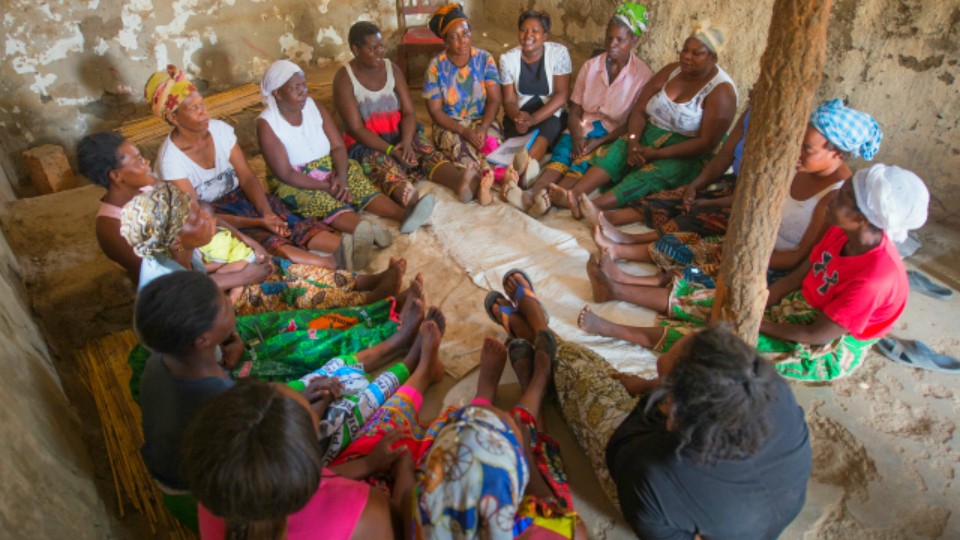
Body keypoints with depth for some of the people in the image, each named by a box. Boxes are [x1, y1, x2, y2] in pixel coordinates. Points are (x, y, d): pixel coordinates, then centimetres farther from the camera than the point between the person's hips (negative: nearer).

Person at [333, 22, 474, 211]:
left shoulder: (392, 69, 7)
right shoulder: (344, 79, -7)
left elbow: (409, 112, 0)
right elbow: (356, 128, -13)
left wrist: (406, 142, -22)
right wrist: (391, 150, -27)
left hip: (399, 134, 5)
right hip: (366, 143, -5)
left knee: (427, 150, -26)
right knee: (383, 162, -37)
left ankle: (459, 181, -56)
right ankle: (407, 198, -71)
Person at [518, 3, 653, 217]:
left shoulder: (643, 75, -4)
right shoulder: (590, 66, 7)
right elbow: (575, 110, 5)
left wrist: (598, 142, -20)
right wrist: (577, 138, -15)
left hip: (614, 136, -3)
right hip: (584, 127, 3)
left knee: (584, 161, -33)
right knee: (562, 152, -29)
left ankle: (549, 198, -57)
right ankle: (532, 192, -54)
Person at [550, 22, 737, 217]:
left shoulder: (721, 91, -10)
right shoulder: (671, 71, 6)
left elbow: (707, 142, -16)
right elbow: (639, 110, 2)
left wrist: (657, 154, -23)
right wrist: (633, 142, -19)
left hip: (684, 155, -5)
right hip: (648, 137, 6)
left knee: (648, 175, -34)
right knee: (615, 152, -25)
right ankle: (573, 194, -47)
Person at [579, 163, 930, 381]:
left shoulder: (874, 277, -34)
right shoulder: (842, 233, -10)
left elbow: (818, 335, -27)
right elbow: (801, 275, 0)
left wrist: (756, 322, -18)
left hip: (831, 350, -7)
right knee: (715, 301, -1)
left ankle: (615, 331, -18)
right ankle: (617, 292, 0)